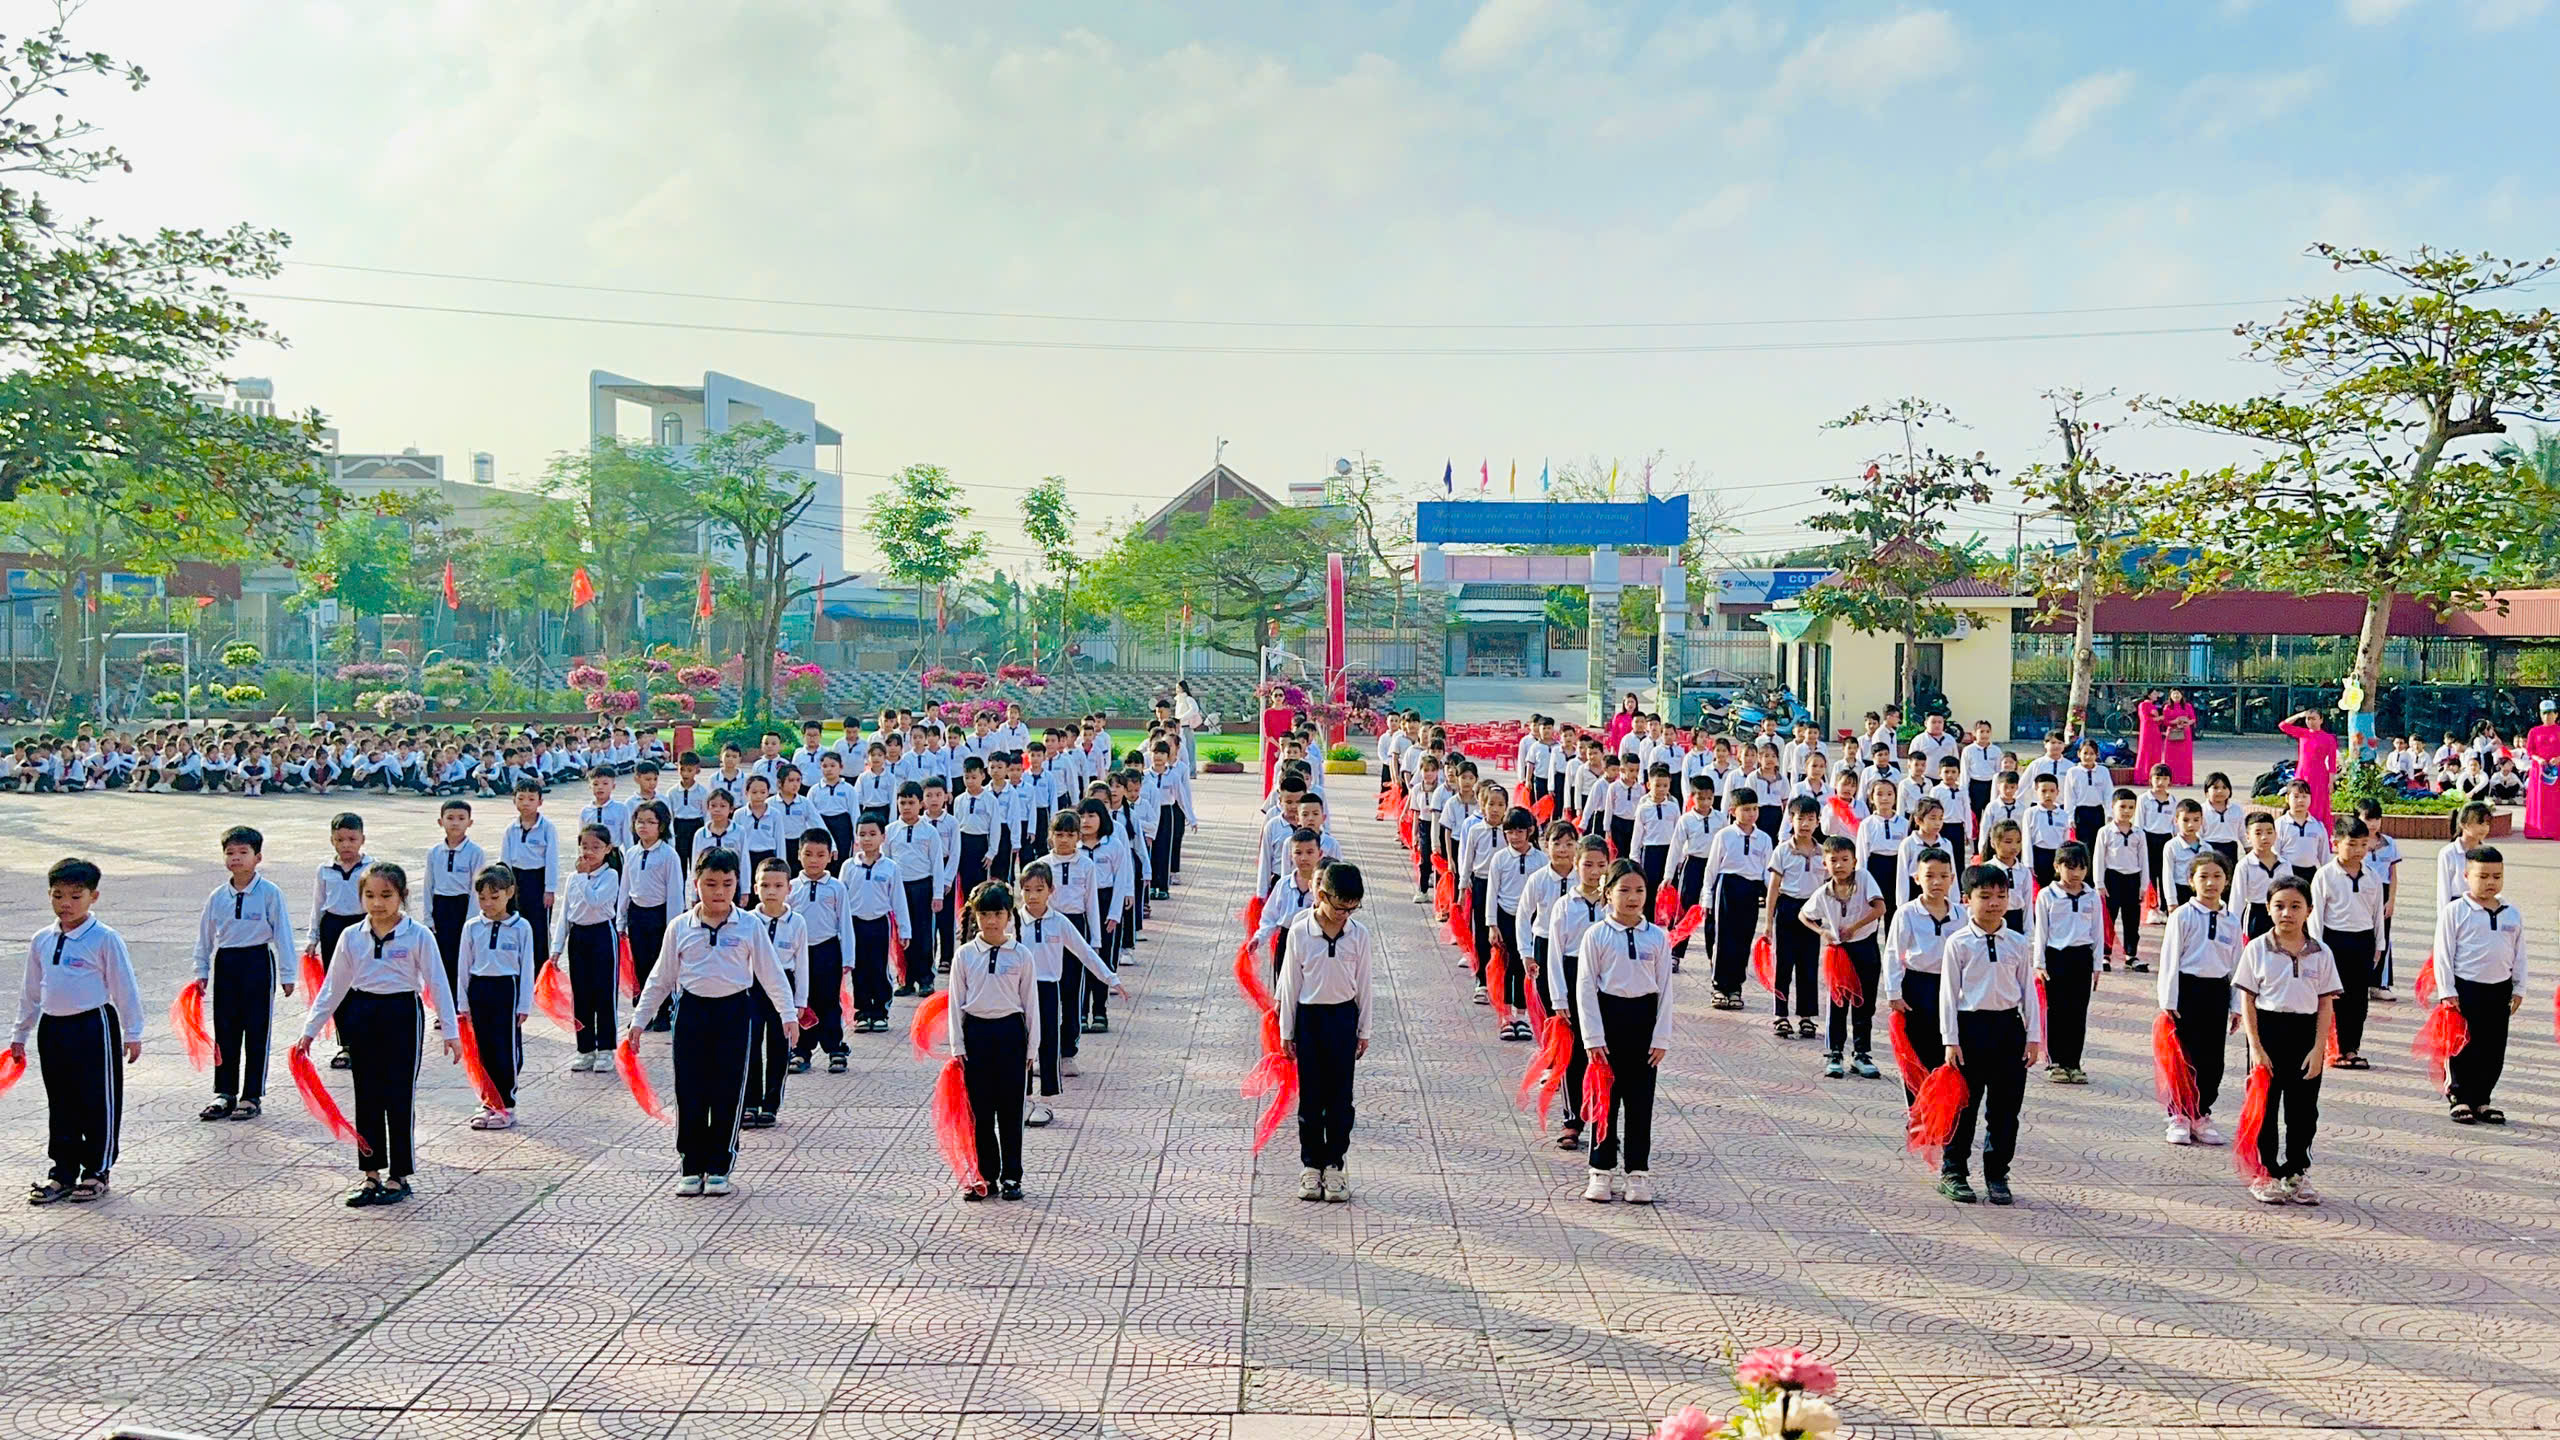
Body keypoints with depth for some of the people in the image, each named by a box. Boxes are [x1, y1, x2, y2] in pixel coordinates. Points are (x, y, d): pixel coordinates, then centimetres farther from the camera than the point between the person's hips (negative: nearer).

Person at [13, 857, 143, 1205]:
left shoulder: (105, 939, -9)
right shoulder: (41, 941, 7)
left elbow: (125, 988, -6)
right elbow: (30, 992, 17)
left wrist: (132, 1034, -6)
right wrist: (20, 1035, 19)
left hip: (93, 1026, -5)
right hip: (53, 1029, 5)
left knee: (98, 1102, 3)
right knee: (60, 1104, 12)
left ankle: (96, 1173, 13)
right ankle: (61, 1172, 22)